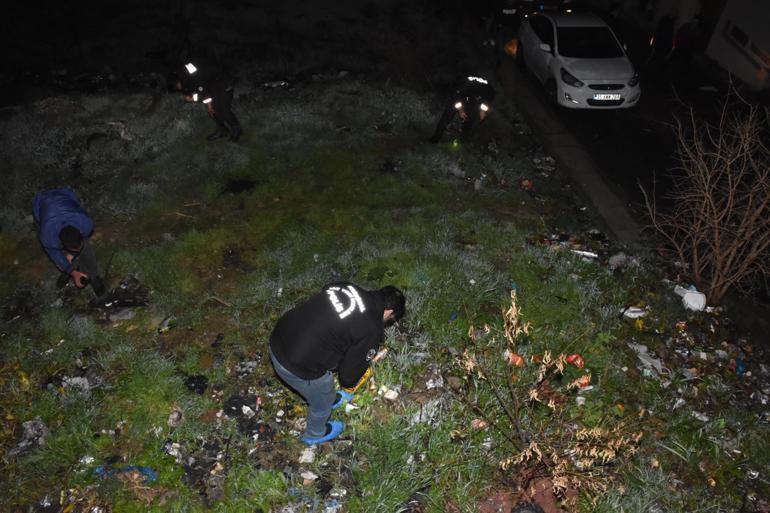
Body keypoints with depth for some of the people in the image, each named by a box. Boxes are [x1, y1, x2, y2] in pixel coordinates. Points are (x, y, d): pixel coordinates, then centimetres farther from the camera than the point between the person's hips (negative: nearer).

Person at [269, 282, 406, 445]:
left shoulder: (345, 286, 4)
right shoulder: (372, 329, -14)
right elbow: (351, 370, -2)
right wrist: (349, 385, 21)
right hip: (299, 366, -6)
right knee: (322, 401, 28)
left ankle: (331, 400, 66)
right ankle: (315, 434, 57)